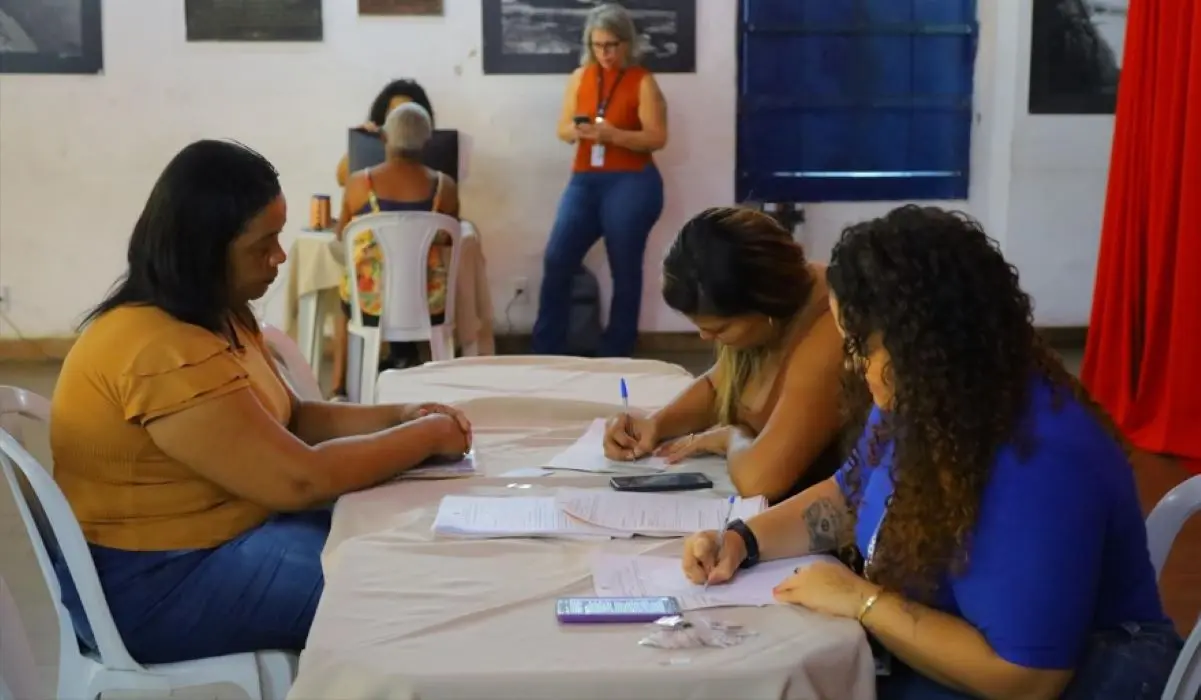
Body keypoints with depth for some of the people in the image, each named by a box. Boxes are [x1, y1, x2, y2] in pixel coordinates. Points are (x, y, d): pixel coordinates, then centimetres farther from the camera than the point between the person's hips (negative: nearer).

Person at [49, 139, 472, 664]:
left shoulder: (215, 316, 5)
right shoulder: (166, 353, -27)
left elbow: (287, 419, 12)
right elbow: (299, 479, -27)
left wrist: (398, 417, -3)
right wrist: (426, 437, -14)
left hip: (214, 532, 10)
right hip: (156, 583, -10)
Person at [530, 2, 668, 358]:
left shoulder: (642, 82, -4)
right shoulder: (580, 77, 9)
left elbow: (658, 138, -10)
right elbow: (562, 129, 9)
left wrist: (613, 134, -22)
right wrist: (577, 130, -14)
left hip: (631, 183, -4)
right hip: (584, 181, 5)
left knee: (625, 270, 3)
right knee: (557, 260, -3)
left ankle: (615, 354, 12)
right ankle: (545, 350, 6)